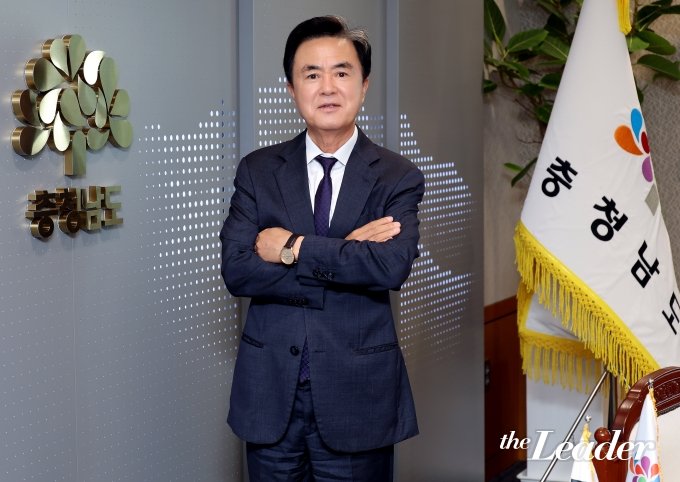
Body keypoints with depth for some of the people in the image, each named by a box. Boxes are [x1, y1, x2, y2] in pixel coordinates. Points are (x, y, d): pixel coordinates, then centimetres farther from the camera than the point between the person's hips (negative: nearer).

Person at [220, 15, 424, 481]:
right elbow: (236, 269, -10)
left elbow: (393, 265, -19)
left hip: (357, 396, -1)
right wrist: (344, 257, -16)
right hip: (271, 394, 2)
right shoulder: (258, 170, 3)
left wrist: (293, 247, -15)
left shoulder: (398, 177, -1)